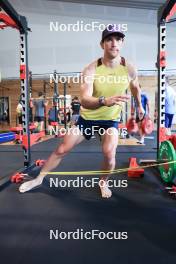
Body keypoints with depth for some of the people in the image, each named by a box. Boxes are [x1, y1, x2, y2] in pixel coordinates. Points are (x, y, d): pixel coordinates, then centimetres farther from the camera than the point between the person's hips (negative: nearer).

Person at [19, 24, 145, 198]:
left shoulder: (129, 69, -12)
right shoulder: (91, 70, -20)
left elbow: (135, 88, 11)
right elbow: (84, 101, -34)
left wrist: (139, 106, 23)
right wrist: (104, 101, -54)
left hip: (111, 119, 1)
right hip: (88, 118, 0)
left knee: (109, 153, -25)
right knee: (62, 149, 4)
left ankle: (103, 183, 9)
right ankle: (39, 179, 26)